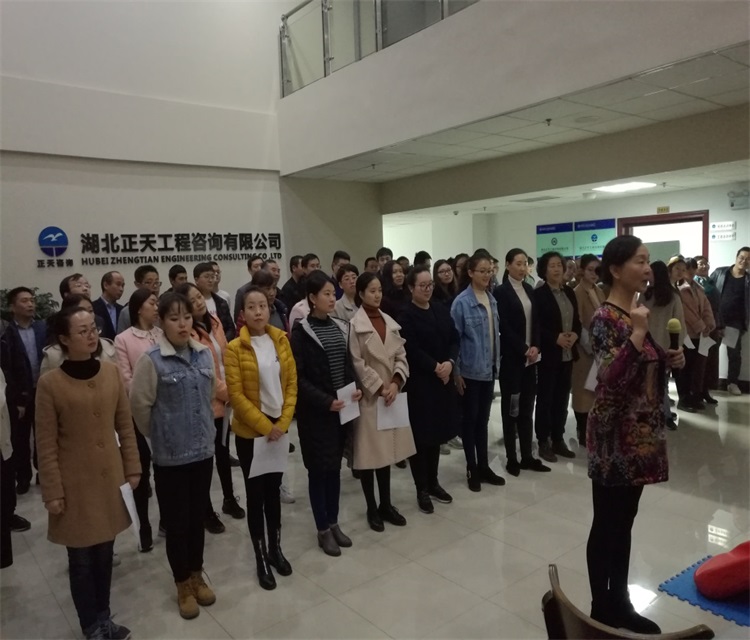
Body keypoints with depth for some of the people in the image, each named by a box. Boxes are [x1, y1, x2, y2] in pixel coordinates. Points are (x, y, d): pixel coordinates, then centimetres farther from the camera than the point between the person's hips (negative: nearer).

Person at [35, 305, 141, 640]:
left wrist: (133, 468, 5)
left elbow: (125, 425, 4)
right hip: (75, 484, -3)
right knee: (81, 559, 10)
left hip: (110, 478, 3)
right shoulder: (49, 383, -13)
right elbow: (46, 444, -8)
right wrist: (53, 492, -8)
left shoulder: (111, 372, -2)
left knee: (104, 552, 16)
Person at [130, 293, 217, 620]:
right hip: (170, 455, -4)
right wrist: (159, 435, 5)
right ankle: (183, 584, 30)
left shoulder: (204, 354, -1)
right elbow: (140, 405, -7)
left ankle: (197, 575, 37)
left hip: (203, 449, 4)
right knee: (176, 521, 10)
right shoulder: (151, 360, -15)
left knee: (198, 516, 17)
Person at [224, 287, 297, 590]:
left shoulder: (281, 340, 0)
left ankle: (276, 549, 32)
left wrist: (283, 421, -8)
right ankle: (261, 557, 23)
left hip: (279, 428, 4)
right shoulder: (235, 348, -11)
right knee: (255, 493, 8)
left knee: (274, 490, 16)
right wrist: (264, 425, -16)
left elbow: (292, 383, 1)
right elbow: (236, 394, -13)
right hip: (250, 432, -3)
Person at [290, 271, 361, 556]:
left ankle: (334, 523, 28)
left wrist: (356, 389, -4)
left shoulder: (340, 327, 7)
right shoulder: (301, 331, -10)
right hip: (316, 412, -5)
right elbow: (298, 377, -13)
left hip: (342, 409, 5)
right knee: (319, 469, 4)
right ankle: (323, 530, 18)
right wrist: (325, 401, -19)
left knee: (335, 467, 14)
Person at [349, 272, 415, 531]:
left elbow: (401, 356, 6)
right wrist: (379, 388, -14)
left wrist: (395, 383, -9)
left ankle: (386, 505, 26)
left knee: (387, 450, 13)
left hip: (391, 394, 6)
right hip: (368, 396, -5)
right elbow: (357, 364, -14)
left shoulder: (390, 322, 9)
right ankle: (372, 509, 18)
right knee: (369, 452, 3)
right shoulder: (354, 325, -10)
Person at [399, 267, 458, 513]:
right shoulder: (406, 315, -9)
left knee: (437, 432, 13)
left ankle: (433, 483, 28)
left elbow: (454, 339, 6)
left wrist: (450, 362, -10)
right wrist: (435, 367, -16)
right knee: (421, 435, 2)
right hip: (419, 382, -6)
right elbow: (411, 350, -15)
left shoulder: (441, 309, 10)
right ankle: (422, 489, 14)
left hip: (443, 379, 6)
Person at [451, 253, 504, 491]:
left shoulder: (492, 300, 5)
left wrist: (496, 364, 11)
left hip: (489, 369, 5)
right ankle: (472, 469, 20)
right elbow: (454, 338, -11)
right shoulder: (461, 302, -12)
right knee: (470, 418, 8)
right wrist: (456, 371, -12)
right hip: (470, 371, -5)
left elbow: (496, 334, 12)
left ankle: (483, 466, 25)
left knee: (483, 418, 14)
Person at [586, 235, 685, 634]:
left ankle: (620, 602, 32)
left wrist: (669, 360, 1)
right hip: (613, 434, -8)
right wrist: (638, 334, -30)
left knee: (624, 522, 18)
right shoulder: (605, 319, -17)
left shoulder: (638, 311, 9)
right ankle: (601, 609, 22)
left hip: (640, 431, 9)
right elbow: (611, 380, -26)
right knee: (606, 524, 6)